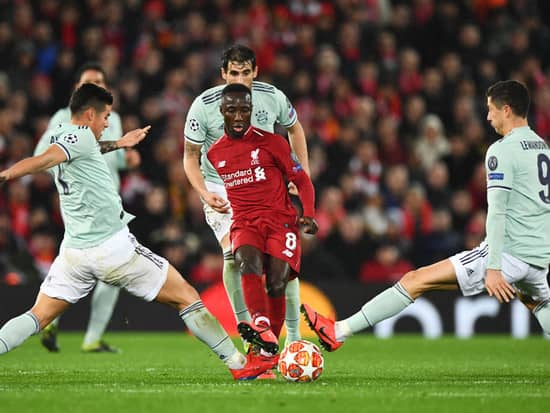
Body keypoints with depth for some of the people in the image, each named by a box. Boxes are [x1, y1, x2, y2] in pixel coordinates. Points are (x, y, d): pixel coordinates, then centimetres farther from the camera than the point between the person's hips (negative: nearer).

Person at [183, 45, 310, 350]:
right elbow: (190, 157, -6)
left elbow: (294, 128, 12)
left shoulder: (273, 97, -10)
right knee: (234, 253, -25)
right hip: (221, 188, -2)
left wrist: (304, 172, 6)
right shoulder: (204, 105, -17)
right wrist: (205, 194, -20)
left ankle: (293, 336, 8)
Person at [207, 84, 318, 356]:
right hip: (244, 223, 1)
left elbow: (302, 180, 4)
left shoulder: (271, 142, 2)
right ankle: (261, 325, -51)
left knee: (277, 284, -19)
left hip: (280, 220, -1)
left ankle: (269, 350, -7)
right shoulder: (214, 153, 12)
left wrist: (308, 215, -10)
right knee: (248, 260, -32)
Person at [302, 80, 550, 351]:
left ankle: (339, 331, -11)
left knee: (416, 280, -7)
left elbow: (497, 212, -16)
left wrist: (493, 267, -20)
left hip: (511, 253, -8)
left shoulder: (502, 150, -9)